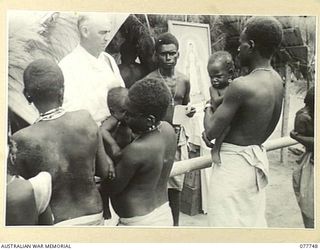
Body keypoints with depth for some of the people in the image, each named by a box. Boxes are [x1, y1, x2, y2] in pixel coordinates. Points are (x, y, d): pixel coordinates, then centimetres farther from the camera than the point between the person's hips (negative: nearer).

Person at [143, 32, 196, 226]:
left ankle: (175, 225, 26)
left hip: (178, 136, 4)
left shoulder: (184, 81, 7)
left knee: (176, 187, 12)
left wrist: (189, 112, -2)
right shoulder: (149, 81, -6)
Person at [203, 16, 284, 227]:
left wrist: (208, 107, 5)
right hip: (257, 158, 8)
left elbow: (211, 131, -16)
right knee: (254, 223, 19)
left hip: (234, 163, -8)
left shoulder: (241, 86, -24)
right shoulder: (277, 81, 2)